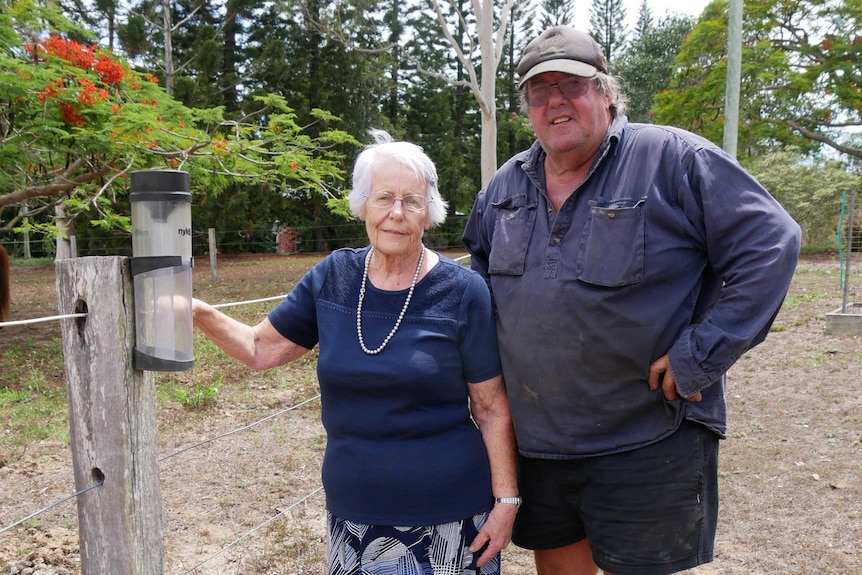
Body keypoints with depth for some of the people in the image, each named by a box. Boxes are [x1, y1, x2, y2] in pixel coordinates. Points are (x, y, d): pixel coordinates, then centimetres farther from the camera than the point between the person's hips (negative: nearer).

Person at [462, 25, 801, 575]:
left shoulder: (674, 159, -11)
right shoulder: (507, 183, 7)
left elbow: (771, 243, -13)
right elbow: (480, 259, 24)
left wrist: (701, 357, -18)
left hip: (648, 442, -5)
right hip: (534, 440, 6)